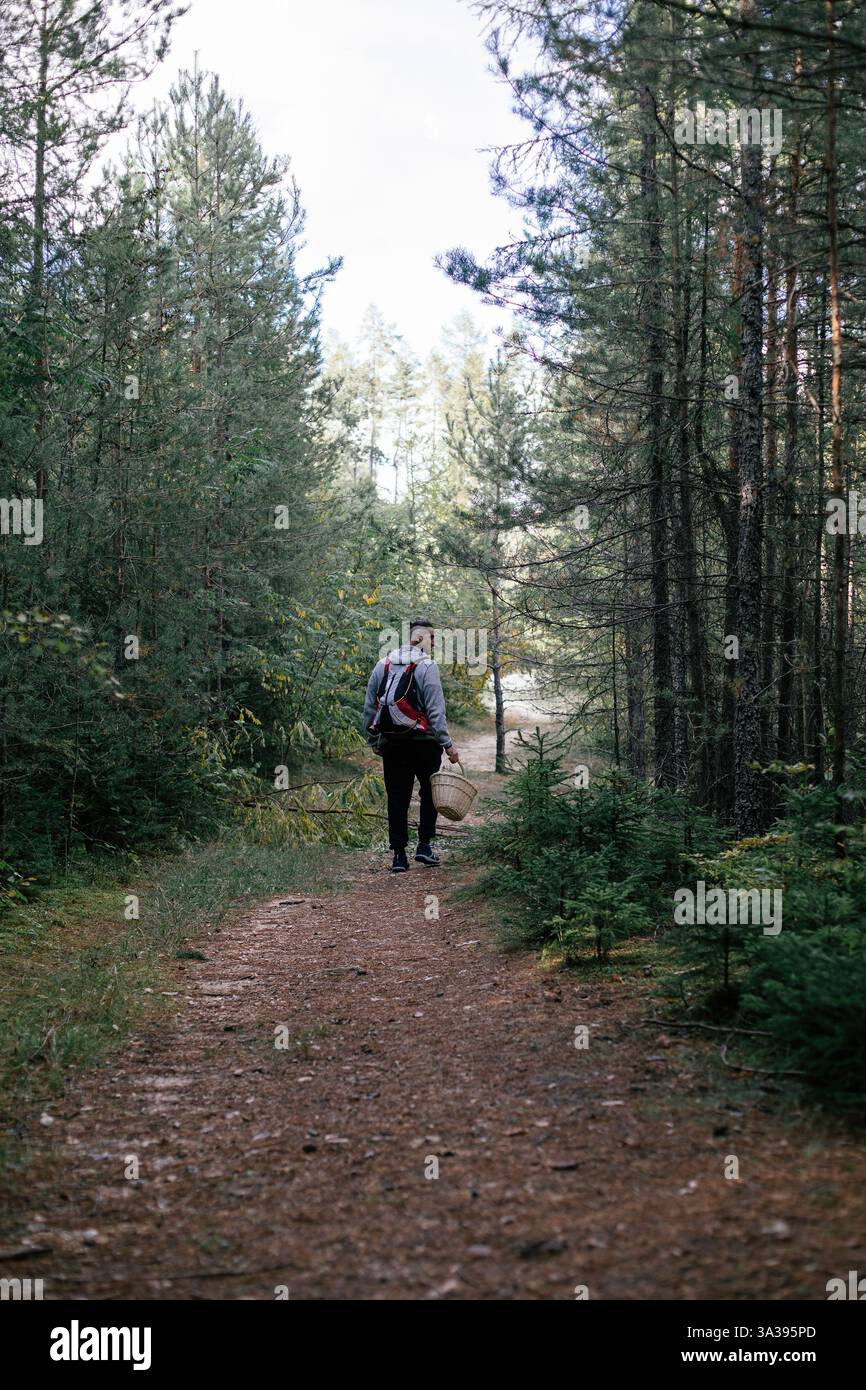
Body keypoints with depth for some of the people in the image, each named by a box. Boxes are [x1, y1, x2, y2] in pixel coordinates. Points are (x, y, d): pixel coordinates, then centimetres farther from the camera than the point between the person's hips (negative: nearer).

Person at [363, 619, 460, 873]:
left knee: (397, 799, 7)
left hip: (391, 745, 4)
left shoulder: (382, 665, 8)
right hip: (423, 743, -4)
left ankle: (399, 854, 5)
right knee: (430, 792, 14)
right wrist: (448, 744, -11)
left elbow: (369, 707, 11)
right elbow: (435, 711, -14)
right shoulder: (427, 666, -9)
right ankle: (424, 845, 8)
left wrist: (373, 742, 19)